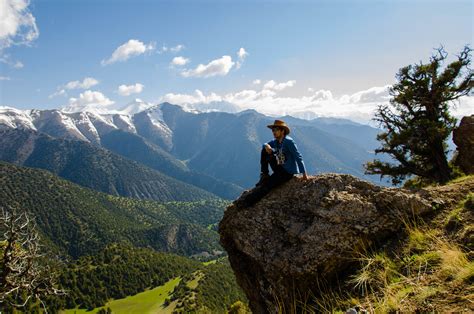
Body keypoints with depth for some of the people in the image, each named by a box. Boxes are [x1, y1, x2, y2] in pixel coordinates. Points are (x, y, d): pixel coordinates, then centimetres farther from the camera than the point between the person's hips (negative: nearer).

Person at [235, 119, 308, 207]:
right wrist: (266, 146, -14)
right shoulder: (275, 142, 6)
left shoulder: (288, 141, -18)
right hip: (279, 168, 8)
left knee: (266, 185, -22)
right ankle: (264, 176, 0)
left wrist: (304, 174, -24)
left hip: (288, 172, -8)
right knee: (264, 151, 2)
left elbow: (298, 157, -21)